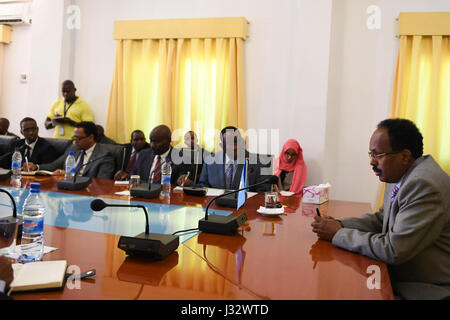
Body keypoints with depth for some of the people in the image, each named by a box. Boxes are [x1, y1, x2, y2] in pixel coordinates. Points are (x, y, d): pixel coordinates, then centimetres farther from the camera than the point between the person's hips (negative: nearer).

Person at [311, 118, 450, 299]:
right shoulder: (399, 176, 3)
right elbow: (380, 219, 13)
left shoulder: (425, 185, -26)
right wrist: (339, 225, -4)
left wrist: (338, 234, -17)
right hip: (398, 277, 8)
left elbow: (393, 250, -26)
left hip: (429, 290, -8)